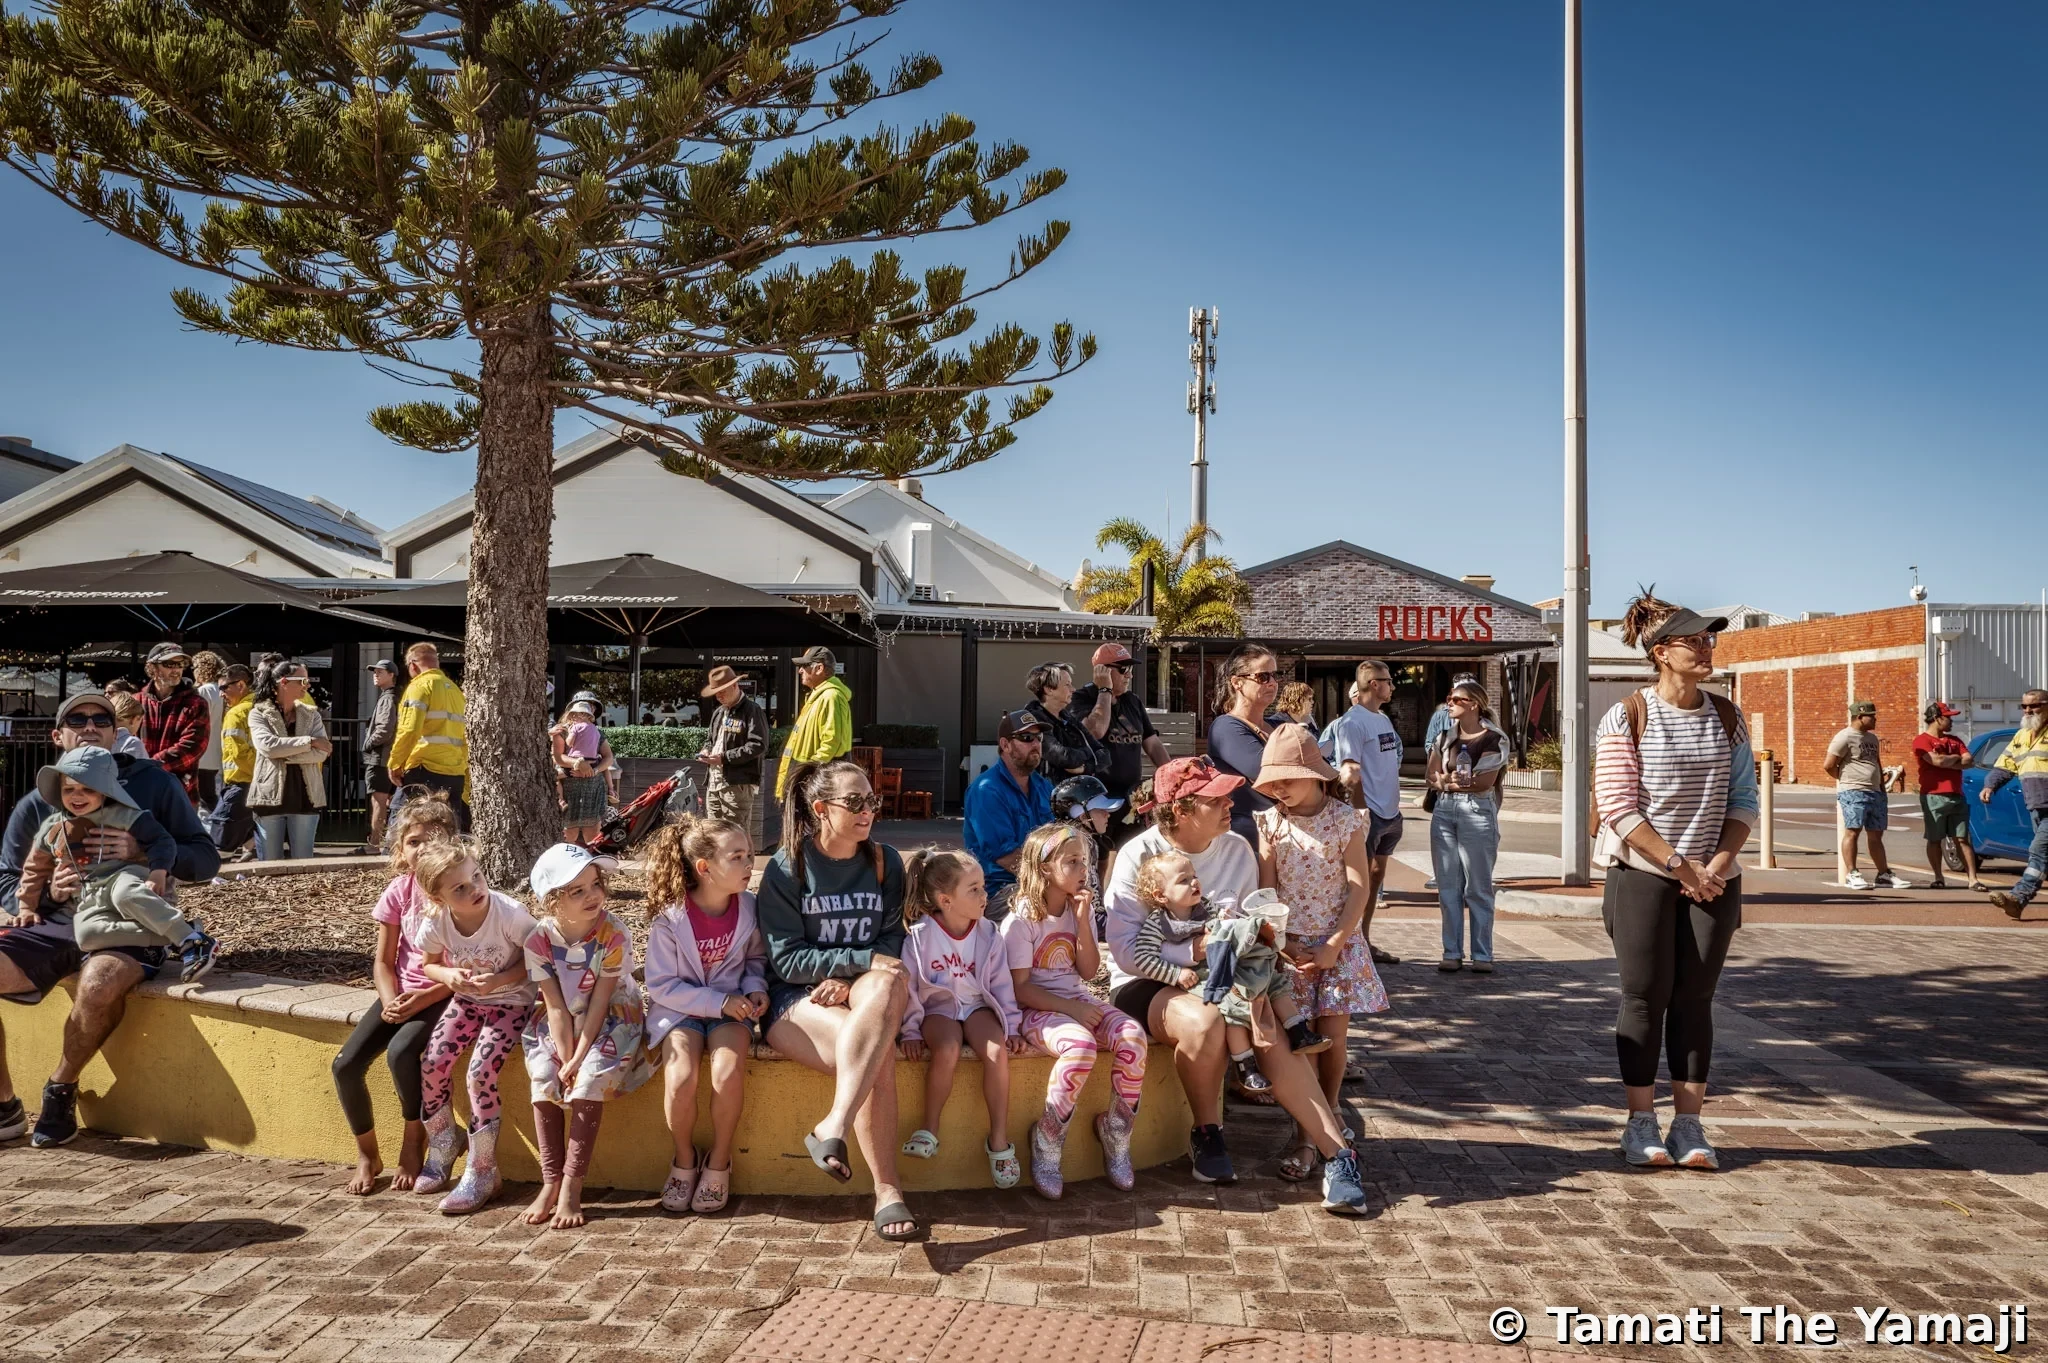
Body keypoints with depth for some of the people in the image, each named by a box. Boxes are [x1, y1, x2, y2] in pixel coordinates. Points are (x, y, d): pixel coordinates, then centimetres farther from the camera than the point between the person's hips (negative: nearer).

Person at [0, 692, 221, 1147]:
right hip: (54, 923, 4)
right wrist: (45, 893, -10)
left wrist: (142, 852, -17)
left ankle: (61, 1092, -7)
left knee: (100, 982, -36)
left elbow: (206, 861, 1)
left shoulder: (154, 783, 4)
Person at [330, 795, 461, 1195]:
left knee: (400, 1051, -32)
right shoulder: (399, 892, 0)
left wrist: (423, 999, -21)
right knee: (345, 1064, -13)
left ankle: (414, 1140, -6)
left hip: (444, 995, -5)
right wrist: (391, 1001, -13)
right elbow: (383, 961, 5)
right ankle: (367, 1153, 10)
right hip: (402, 992, 5)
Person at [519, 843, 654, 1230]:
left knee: (590, 1081, -23)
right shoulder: (539, 939, -14)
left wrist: (579, 1059, -21)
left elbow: (599, 1003, -19)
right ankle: (550, 1183, -7)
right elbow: (557, 1008, -12)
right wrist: (566, 1059, -18)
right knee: (543, 1079, -18)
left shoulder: (613, 934, -22)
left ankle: (572, 1187, -15)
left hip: (612, 1020, -3)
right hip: (561, 1025, 3)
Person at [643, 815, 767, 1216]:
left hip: (730, 1007, 2)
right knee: (681, 1077, -28)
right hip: (680, 1008, -2)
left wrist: (755, 987, -8)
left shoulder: (747, 908, -6)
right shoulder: (670, 919, -16)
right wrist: (719, 1002, -19)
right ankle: (685, 1160, 1)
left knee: (728, 1072, -28)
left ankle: (718, 1163, -3)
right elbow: (661, 985, -12)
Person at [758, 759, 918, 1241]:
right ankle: (887, 1193, -31)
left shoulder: (885, 862, 6)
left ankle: (833, 1127, -43)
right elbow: (786, 958, -9)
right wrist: (864, 960, -20)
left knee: (889, 985, -37)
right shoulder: (787, 868, -4)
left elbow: (891, 943, 5)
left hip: (864, 991, 3)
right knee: (877, 1056, -34)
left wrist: (850, 981, -16)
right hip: (796, 1001, -3)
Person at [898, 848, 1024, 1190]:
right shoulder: (920, 936, -13)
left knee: (997, 1050, -26)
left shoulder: (988, 934, -2)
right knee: (947, 1050, -34)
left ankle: (999, 1139, -15)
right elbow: (908, 986, -8)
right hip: (937, 1008, -3)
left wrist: (1011, 1026, -1)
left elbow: (1000, 982, 3)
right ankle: (929, 1128, -15)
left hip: (978, 1007, 3)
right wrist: (911, 1031, -9)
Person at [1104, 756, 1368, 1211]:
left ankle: (1336, 1154, -20)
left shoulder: (1238, 851, 0)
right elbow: (1126, 949, -19)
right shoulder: (1139, 856, -12)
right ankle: (1207, 1134, -9)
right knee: (1204, 1021, -35)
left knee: (1276, 1041, -25)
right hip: (1146, 986, -4)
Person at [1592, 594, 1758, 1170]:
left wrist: (1721, 861, -9)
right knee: (1645, 999, 0)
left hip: (1713, 880, 4)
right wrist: (1679, 864, -15)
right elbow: (1616, 804, -11)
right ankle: (1641, 1124, 10)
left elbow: (1744, 798, 7)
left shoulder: (1727, 717, 6)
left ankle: (1689, 1125, 13)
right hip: (1643, 876, -3)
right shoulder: (1628, 717, -7)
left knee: (1695, 999, 6)